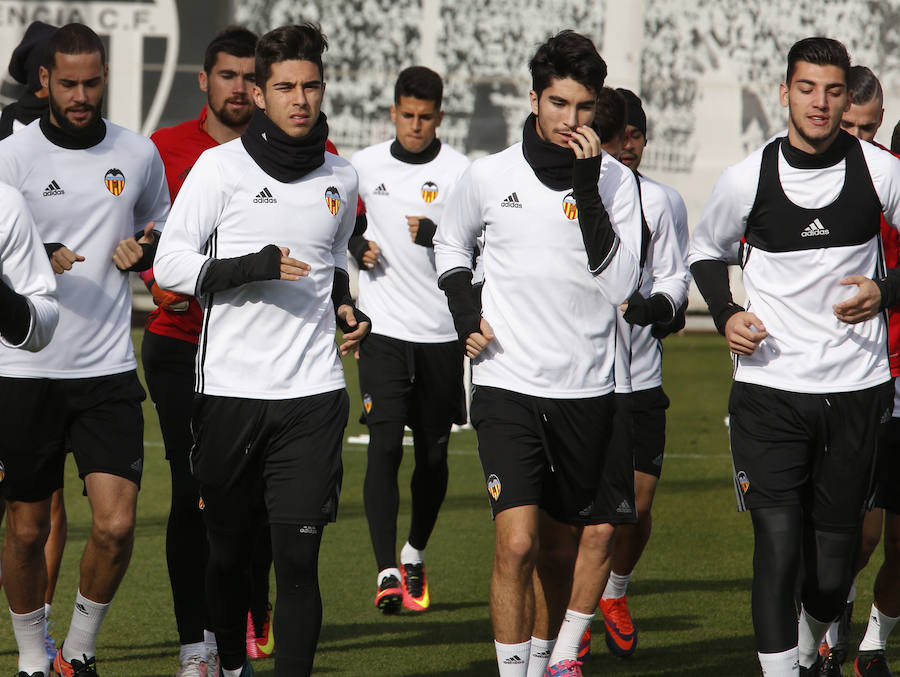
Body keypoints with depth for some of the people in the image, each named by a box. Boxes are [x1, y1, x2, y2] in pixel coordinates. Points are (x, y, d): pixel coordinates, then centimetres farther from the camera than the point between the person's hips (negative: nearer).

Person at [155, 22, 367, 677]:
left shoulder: (341, 178, 11)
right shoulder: (220, 167, -2)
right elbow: (171, 264, -5)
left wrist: (347, 304, 11)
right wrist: (252, 267, -17)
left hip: (313, 391, 2)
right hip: (230, 390, -2)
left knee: (299, 557, -8)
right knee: (229, 550, 9)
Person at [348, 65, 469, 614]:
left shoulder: (460, 172, -3)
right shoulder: (364, 166, 5)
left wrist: (438, 238, -22)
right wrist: (355, 246, 3)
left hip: (442, 332, 0)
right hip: (384, 327, 0)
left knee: (433, 452, 8)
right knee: (385, 444, -13)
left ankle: (415, 557, 30)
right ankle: (387, 572, -19)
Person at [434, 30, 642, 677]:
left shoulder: (615, 181, -2)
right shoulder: (489, 176, -1)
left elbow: (619, 284, -13)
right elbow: (451, 245, 20)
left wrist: (586, 188, -18)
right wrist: (465, 313, 3)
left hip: (586, 392, 1)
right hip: (509, 387, -1)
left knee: (560, 540, 14)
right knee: (517, 544, -16)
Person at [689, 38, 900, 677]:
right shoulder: (747, 179, -2)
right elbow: (706, 251, 17)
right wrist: (726, 313, -1)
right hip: (770, 388, -1)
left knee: (835, 556, 7)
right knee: (778, 543, -14)